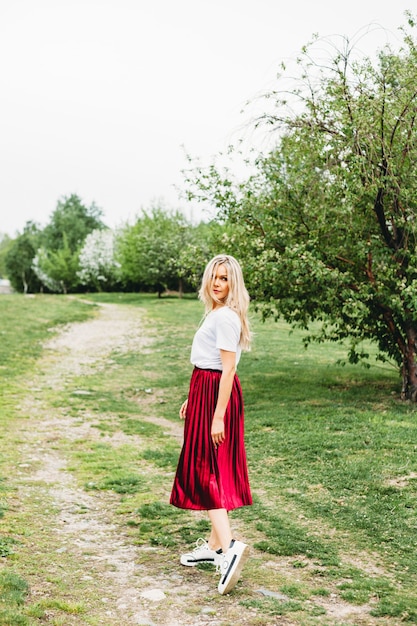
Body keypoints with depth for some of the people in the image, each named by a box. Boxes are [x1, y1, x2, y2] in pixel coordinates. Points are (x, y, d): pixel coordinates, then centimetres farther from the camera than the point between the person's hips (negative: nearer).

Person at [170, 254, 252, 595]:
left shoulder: (226, 317, -15)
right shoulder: (216, 314, 15)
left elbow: (227, 369, -20)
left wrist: (218, 416, -23)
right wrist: (191, 400, 23)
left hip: (216, 396, -10)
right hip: (205, 392, 10)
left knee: (206, 471, -10)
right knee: (215, 471, 14)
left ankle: (229, 546, -15)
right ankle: (216, 544, 23)